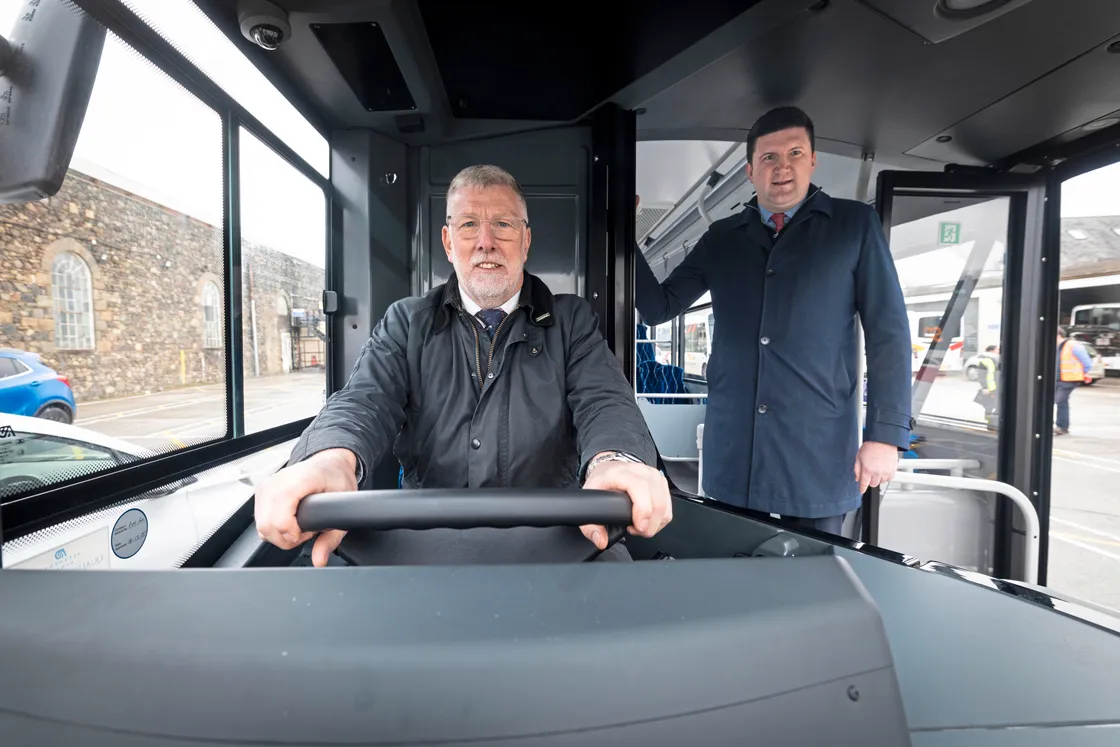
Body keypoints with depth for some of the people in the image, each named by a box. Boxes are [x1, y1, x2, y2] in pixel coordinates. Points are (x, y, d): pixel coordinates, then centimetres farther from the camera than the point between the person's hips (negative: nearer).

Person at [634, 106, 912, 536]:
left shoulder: (854, 225, 5)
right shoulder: (721, 238, 10)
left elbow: (887, 331, 1)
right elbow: (658, 308, 8)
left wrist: (886, 433, -6)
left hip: (819, 450, -1)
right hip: (733, 451, 2)